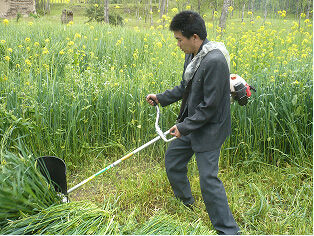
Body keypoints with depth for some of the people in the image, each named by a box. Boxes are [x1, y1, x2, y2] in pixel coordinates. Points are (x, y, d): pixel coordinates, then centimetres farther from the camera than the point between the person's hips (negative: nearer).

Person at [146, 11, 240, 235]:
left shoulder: (215, 61, -26)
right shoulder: (193, 55, 3)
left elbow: (210, 105, -24)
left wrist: (184, 127, -19)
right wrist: (161, 98, 14)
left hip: (209, 130, -10)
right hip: (190, 125, 10)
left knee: (208, 179, -7)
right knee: (172, 158, 21)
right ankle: (185, 200, 46)